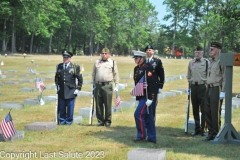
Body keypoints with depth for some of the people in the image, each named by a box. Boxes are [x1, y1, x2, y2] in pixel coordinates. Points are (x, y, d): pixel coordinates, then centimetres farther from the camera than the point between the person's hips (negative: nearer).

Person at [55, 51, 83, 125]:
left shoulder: (75, 67, -1)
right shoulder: (59, 66, 9)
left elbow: (80, 79, 2)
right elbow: (56, 77, 22)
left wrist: (78, 89, -2)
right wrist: (57, 85, 11)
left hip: (71, 91, -3)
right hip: (61, 91, 3)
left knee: (70, 107, 1)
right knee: (61, 107, 6)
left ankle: (69, 121, 13)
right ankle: (62, 121, 17)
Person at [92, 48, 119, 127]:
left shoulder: (112, 62, 6)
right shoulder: (97, 62, 14)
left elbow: (116, 75, 5)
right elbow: (93, 74, 19)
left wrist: (116, 86, 0)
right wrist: (93, 85, 14)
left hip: (107, 86, -3)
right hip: (98, 86, 3)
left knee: (108, 105, -1)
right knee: (98, 105, 5)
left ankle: (108, 121, 9)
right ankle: (100, 121, 14)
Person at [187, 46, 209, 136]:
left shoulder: (206, 62, -4)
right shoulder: (191, 62, 9)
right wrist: (190, 85, 14)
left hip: (202, 86, -4)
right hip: (193, 87, 5)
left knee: (203, 109, -2)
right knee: (195, 110, 10)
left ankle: (203, 129, 7)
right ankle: (197, 129, 19)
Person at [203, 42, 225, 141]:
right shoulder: (211, 61, 17)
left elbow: (225, 78, -14)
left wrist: (223, 92, -19)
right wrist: (208, 90, 17)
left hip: (217, 90, -8)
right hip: (209, 89, 8)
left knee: (215, 113, -3)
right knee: (208, 112, 8)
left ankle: (216, 134, 7)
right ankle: (211, 133, 17)